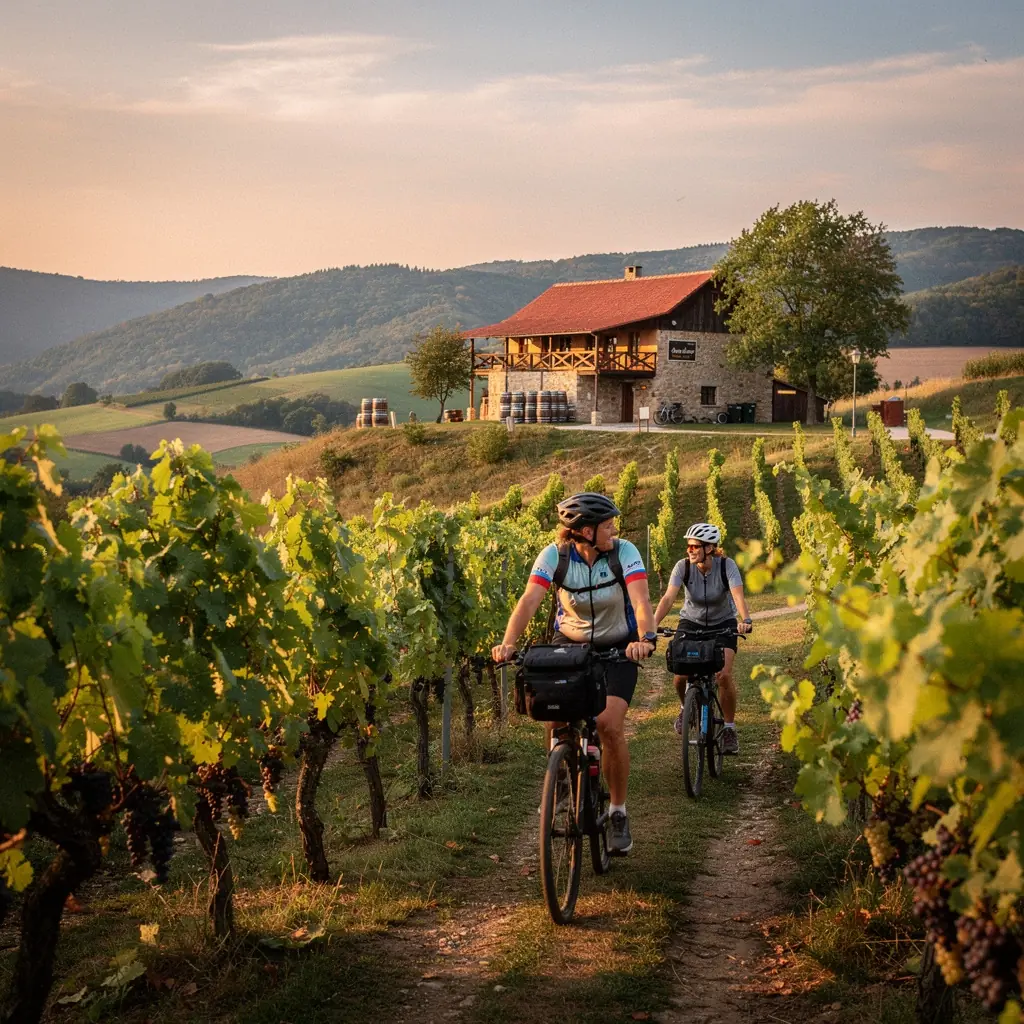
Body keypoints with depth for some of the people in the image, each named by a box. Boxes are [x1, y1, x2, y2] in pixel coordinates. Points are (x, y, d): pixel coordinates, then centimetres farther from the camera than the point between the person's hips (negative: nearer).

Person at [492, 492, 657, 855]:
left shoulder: (625, 553, -19)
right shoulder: (554, 555, -17)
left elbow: (641, 600, -32)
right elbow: (529, 600, -28)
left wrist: (645, 638, -51)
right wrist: (508, 643, -43)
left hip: (617, 647, -1)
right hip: (570, 643, 1)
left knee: (609, 723, -18)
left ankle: (618, 813, 1)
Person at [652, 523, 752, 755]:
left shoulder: (727, 566, -22)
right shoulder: (683, 566, -19)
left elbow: (738, 595, -36)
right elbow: (668, 597, -30)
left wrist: (745, 620, -55)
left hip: (722, 623, -2)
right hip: (691, 622, 2)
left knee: (723, 674, -20)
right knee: (680, 673, -15)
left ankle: (729, 729, -1)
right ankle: (685, 707, 21)